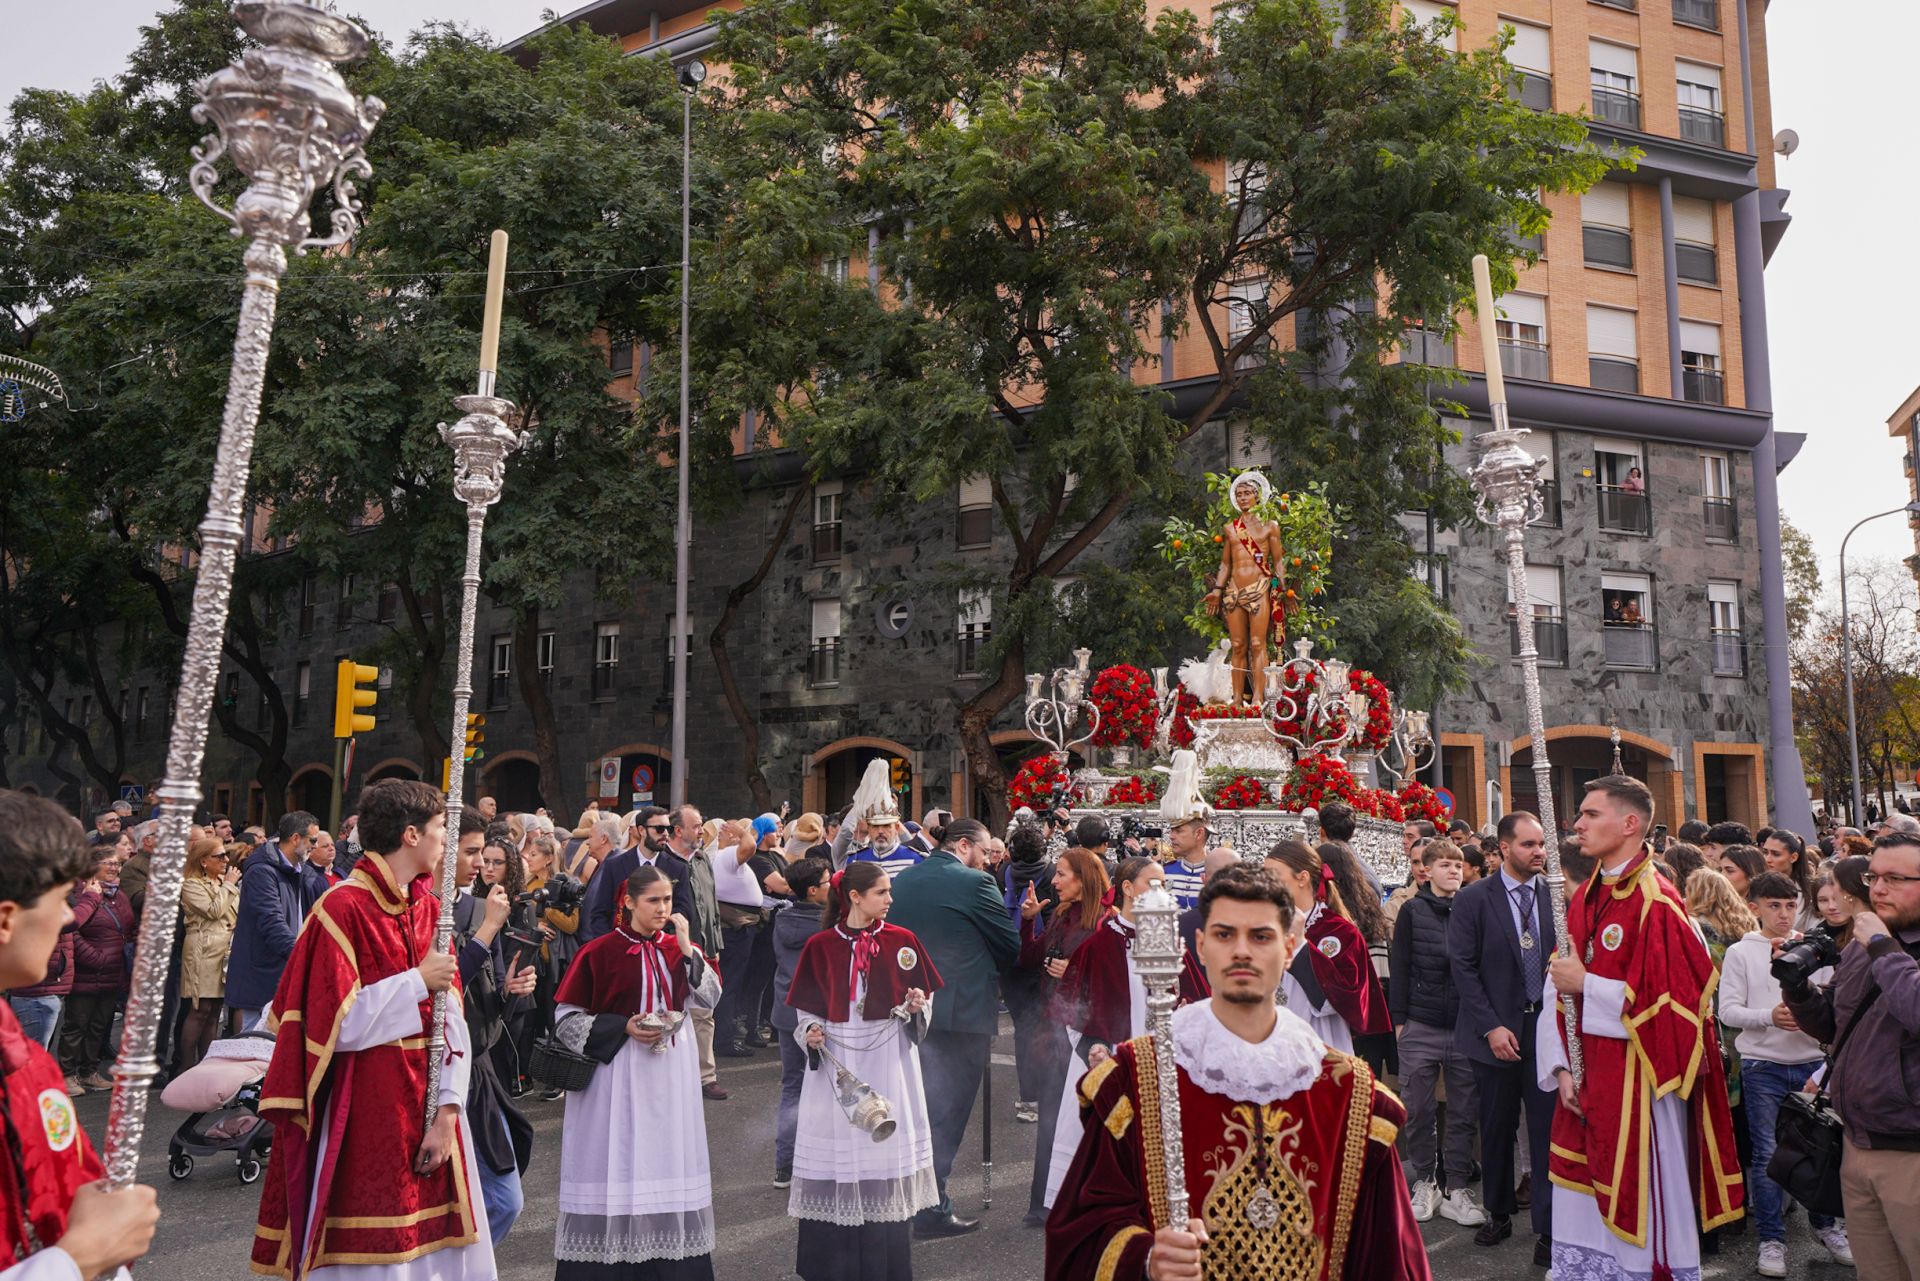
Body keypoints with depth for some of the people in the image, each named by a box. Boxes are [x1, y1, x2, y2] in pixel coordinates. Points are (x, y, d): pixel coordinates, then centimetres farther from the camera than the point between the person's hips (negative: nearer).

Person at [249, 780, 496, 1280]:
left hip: (428, 1115, 6)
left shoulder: (430, 909, 8)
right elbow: (335, 1025, -17)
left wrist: (447, 1114, -7)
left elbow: (451, 1020, 2)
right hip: (364, 1125, -6)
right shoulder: (344, 910, -12)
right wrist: (417, 982, -12)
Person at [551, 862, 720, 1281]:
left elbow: (710, 997, -5)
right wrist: (623, 1028, -17)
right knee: (615, 1166, -1)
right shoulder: (599, 952, -8)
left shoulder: (677, 948, 6)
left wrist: (686, 948, -14)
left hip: (671, 1075, 4)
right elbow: (565, 1018, -7)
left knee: (665, 1164, 9)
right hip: (616, 1074, -4)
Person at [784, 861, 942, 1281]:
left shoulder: (901, 941, 1)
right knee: (836, 1160, 2)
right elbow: (806, 1008, 6)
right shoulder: (820, 946, -1)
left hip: (888, 1060, 1)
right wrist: (810, 1033, -12)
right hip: (835, 1061, -1)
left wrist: (917, 1006, -13)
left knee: (887, 1154, 3)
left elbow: (922, 1000, 8)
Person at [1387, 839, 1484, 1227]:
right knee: (1419, 1111, 7)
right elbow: (1400, 968, 1)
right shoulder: (1413, 911, 1)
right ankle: (1424, 1183, 22)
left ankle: (1457, 1190, 18)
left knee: (1463, 1113, 7)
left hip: (1466, 1029, 1)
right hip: (1421, 1029, -1)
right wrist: (1399, 1020, -4)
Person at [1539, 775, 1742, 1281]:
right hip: (1585, 1084, 7)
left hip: (1638, 1085, -7)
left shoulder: (1657, 905, -14)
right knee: (1586, 1216, 13)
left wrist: (1586, 985, -15)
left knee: (1638, 1217, 3)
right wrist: (1562, 1067, 0)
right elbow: (1559, 988, 10)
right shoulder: (1583, 900, 9)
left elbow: (1676, 1004, -17)